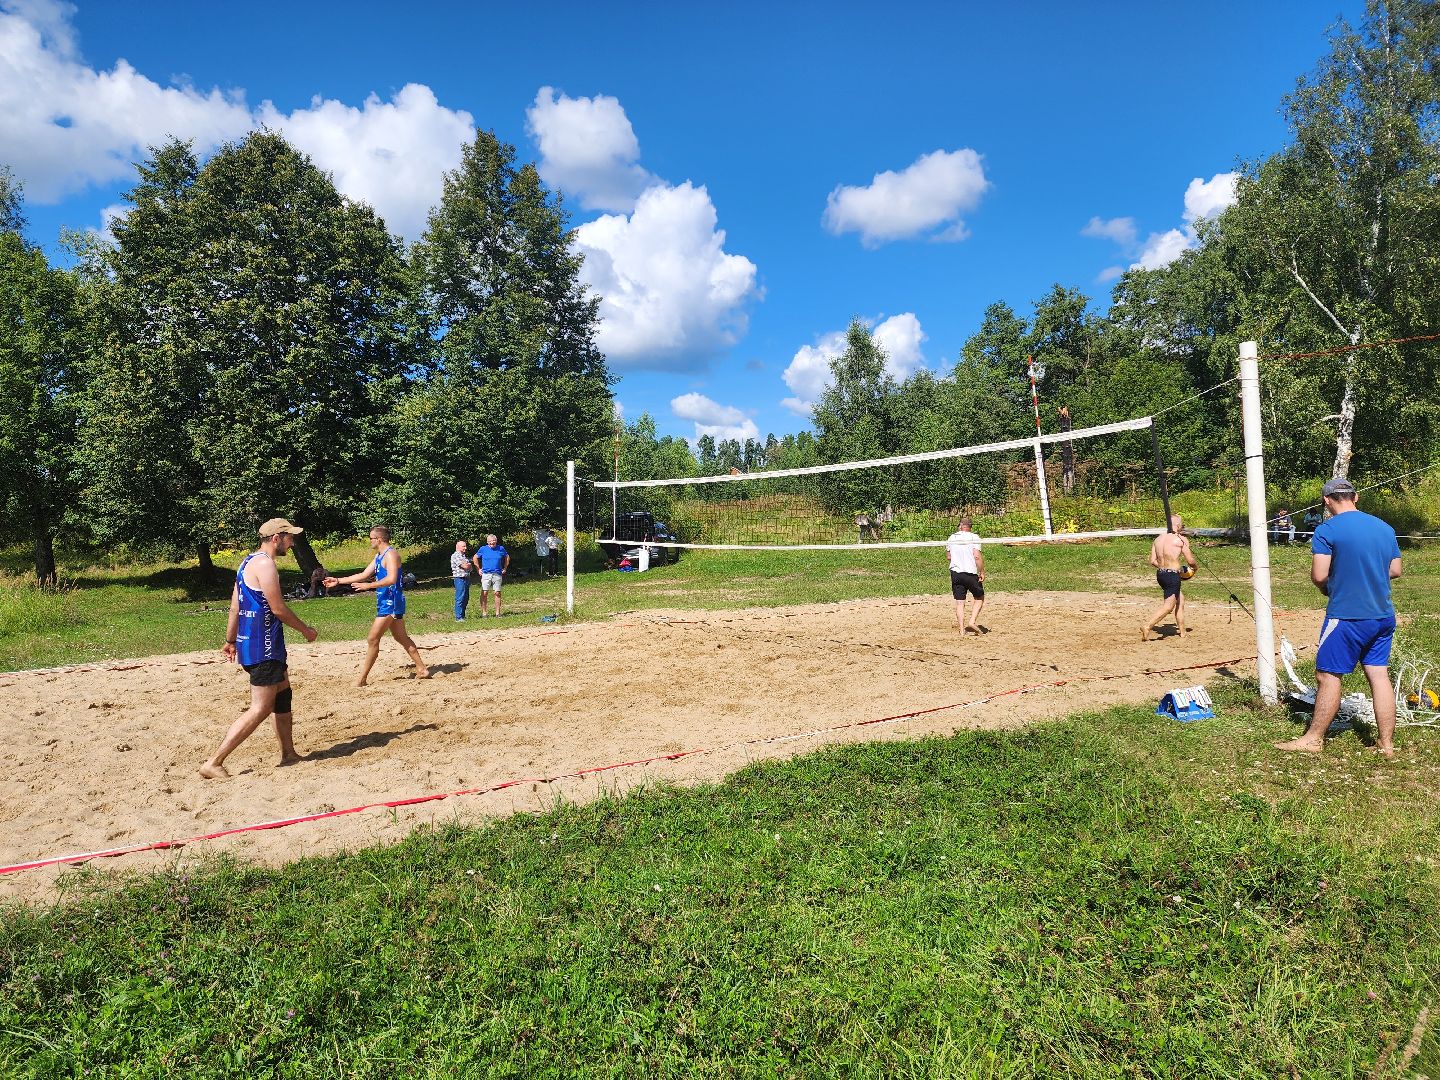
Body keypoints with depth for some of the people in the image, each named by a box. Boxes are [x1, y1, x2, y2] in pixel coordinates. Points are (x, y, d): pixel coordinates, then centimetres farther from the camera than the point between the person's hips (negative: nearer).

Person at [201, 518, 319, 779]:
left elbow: (235, 606, 18)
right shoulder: (264, 564, -17)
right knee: (260, 709, -7)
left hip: (251, 642, 11)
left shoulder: (249, 561, 14)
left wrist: (230, 640, 22)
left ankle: (289, 754, 27)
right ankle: (213, 763, -5)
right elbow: (278, 609, -18)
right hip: (263, 648, -11)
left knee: (283, 698, 19)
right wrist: (306, 630, -5)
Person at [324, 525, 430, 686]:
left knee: (372, 639, -6)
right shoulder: (379, 556, 16)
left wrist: (368, 585, -26)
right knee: (402, 638, 14)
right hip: (387, 602, 10)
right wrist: (338, 581, 20)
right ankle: (422, 670, 18)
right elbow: (363, 575, 21)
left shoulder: (390, 554, -15)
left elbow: (391, 579, -28)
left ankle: (362, 679, 1)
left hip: (391, 603, -10)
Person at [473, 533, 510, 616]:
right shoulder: (483, 549, 3)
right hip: (486, 574, -1)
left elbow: (507, 557, 21)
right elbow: (475, 558, 15)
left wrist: (505, 568, 14)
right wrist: (479, 569, 9)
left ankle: (497, 613, 8)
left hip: (497, 574, 1)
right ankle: (484, 613, -1)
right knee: (484, 593, -5)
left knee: (497, 593, 1)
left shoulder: (501, 548, 6)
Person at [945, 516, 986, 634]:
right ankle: (972, 621, -1)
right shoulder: (974, 537, -7)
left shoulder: (951, 538, 7)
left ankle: (962, 630, 2)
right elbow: (977, 556, -16)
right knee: (980, 598, 15)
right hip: (971, 573, -4)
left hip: (955, 572, 4)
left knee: (959, 602, 6)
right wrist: (982, 572, -8)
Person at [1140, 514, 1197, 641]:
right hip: (1173, 576, -7)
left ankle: (1182, 631, 28)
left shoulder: (1158, 539, 9)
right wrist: (1194, 567, 16)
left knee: (1180, 599, 22)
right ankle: (1147, 627, -19)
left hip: (1160, 574, 7)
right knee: (1169, 605, -4)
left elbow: (1152, 561, 7)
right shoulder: (1182, 539, -8)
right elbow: (1190, 561, -5)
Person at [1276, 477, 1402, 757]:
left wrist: (1326, 587, 4)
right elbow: (1395, 570, 14)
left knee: (1328, 675, 2)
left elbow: (1318, 576, -17)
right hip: (1383, 616, 7)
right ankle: (1386, 743, 16)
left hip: (1346, 616, -7)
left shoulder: (1327, 530, -13)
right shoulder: (1385, 528, 8)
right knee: (1379, 674, 11)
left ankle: (1314, 738, 10)